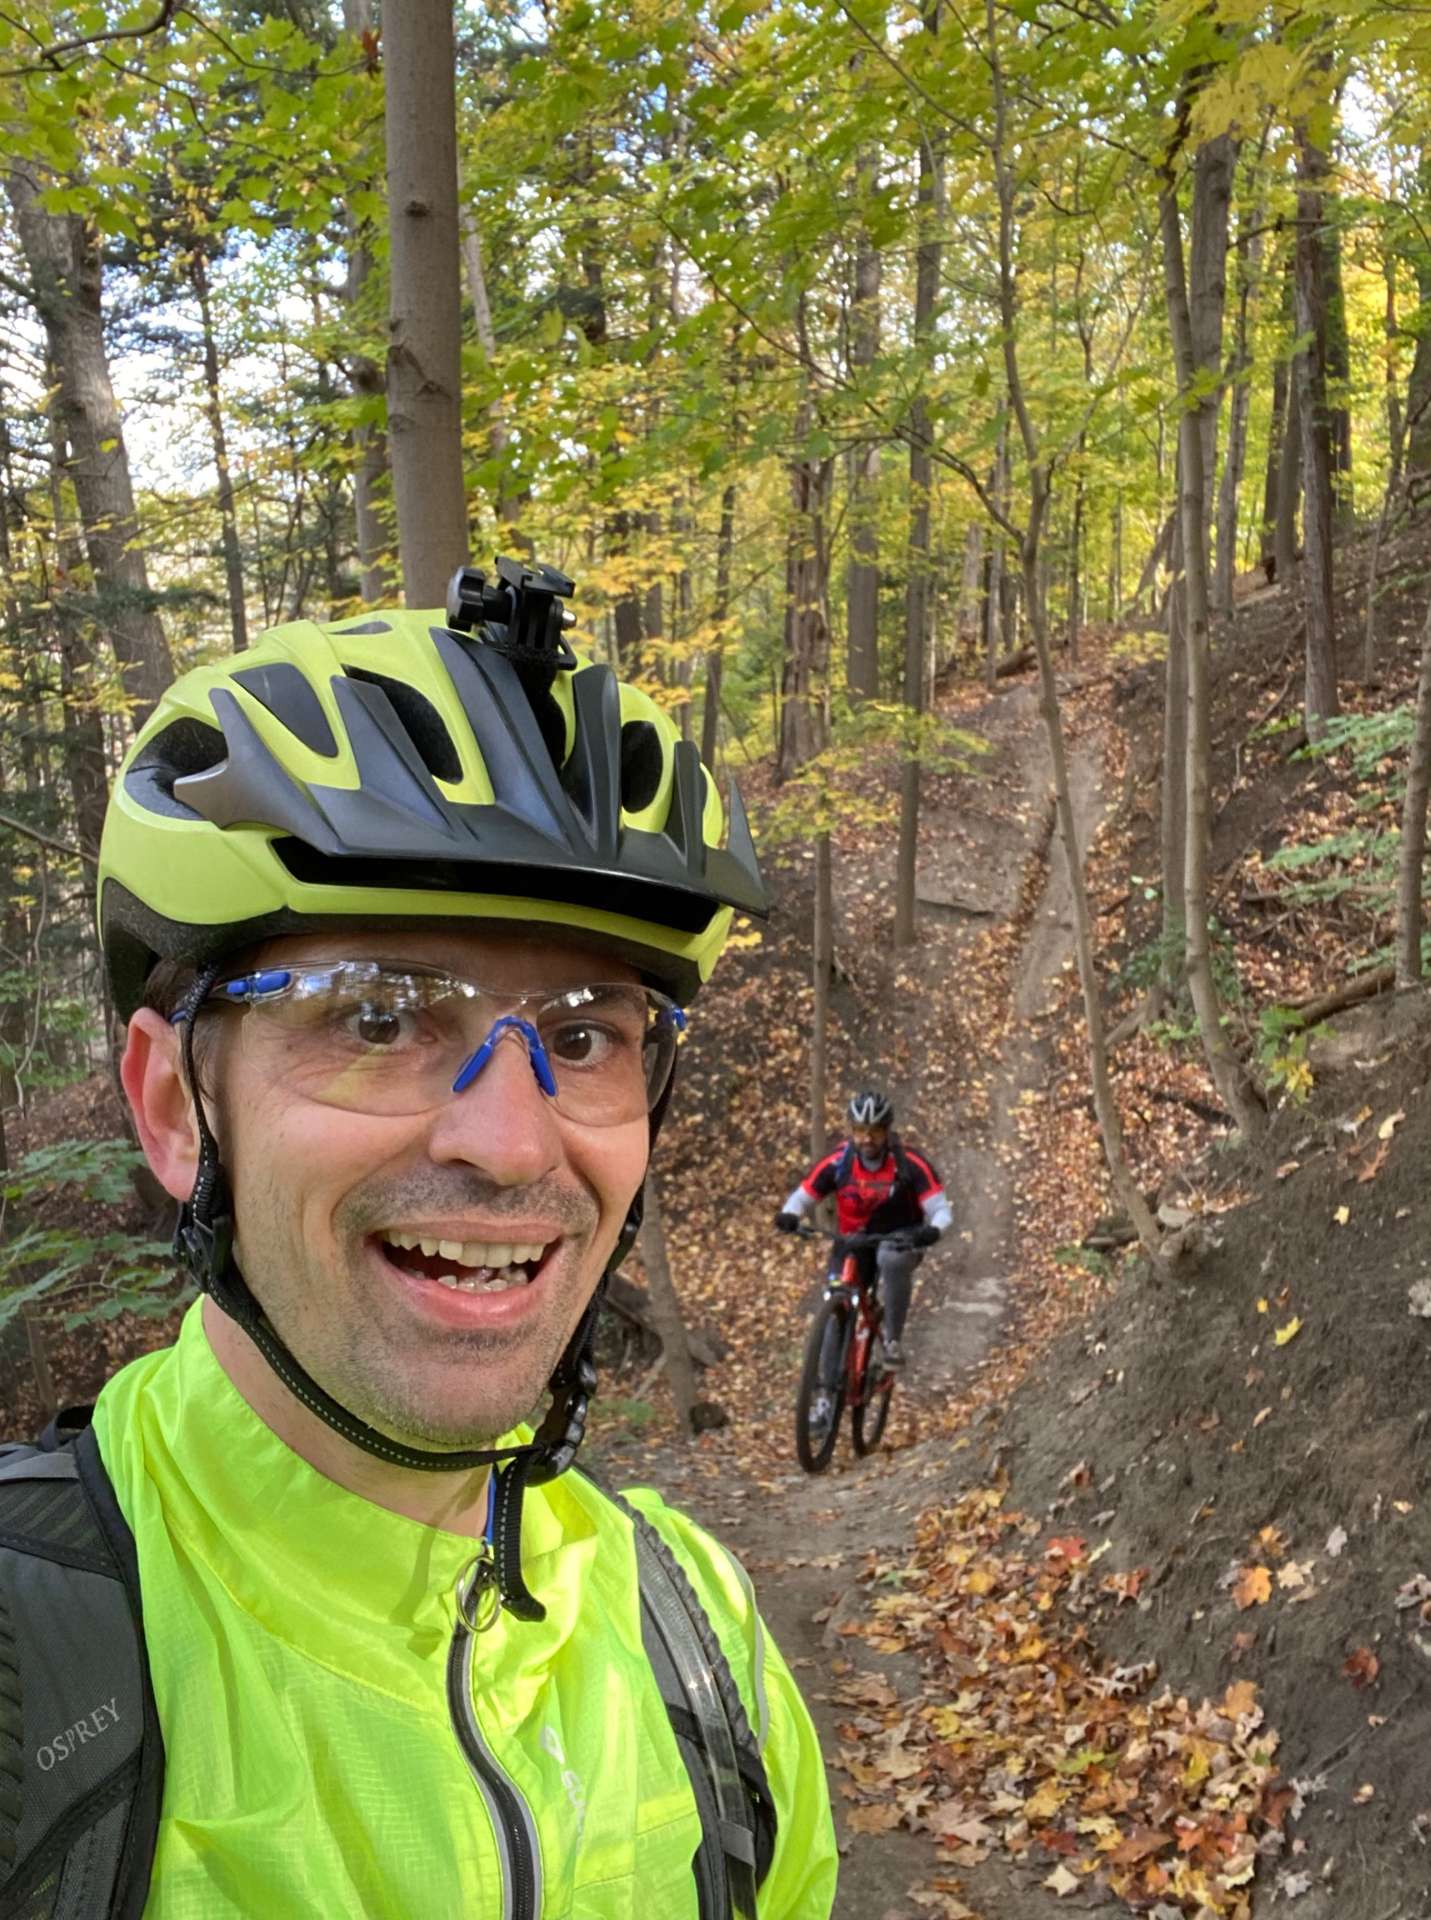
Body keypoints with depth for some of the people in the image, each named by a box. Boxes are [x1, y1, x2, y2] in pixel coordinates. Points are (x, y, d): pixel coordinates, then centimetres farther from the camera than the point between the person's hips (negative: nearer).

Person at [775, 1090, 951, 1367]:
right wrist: (789, 1216, -30)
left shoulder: (909, 1164, -21)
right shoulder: (837, 1162, -16)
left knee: (893, 1260, -36)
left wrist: (933, 1230, -42)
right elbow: (802, 1196, -8)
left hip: (899, 1237, -2)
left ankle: (893, 1338, -19)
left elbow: (941, 1209, -19)